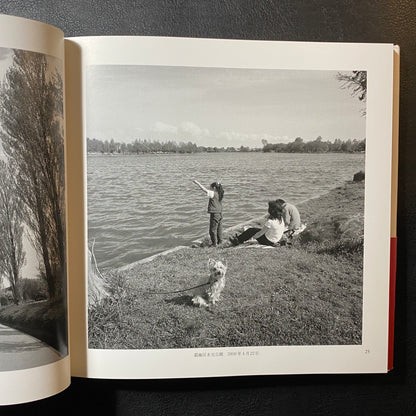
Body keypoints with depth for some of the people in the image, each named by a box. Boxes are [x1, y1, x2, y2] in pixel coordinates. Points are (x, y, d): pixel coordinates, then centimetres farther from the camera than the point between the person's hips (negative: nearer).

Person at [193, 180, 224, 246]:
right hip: (220, 214, 8)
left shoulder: (213, 193, -14)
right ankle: (220, 242, 24)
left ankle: (214, 244, 4)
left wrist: (197, 183, -17)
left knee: (213, 230, 1)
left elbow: (205, 189, -20)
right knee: (219, 229, 16)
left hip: (214, 214, -8)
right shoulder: (219, 194, 7)